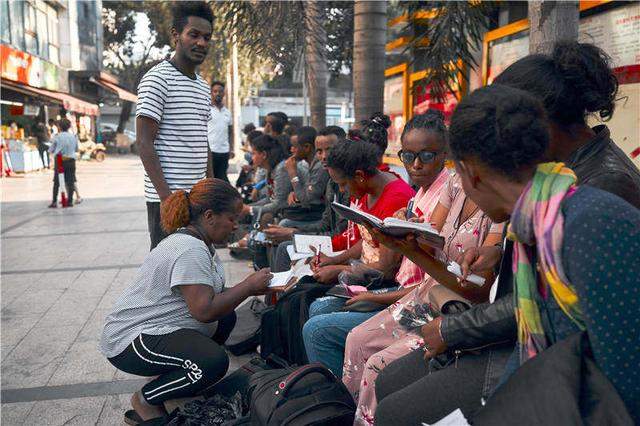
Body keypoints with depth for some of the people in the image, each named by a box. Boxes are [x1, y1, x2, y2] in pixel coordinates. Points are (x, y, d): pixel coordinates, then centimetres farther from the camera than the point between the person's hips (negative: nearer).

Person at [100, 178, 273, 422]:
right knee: (214, 362, -29)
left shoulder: (197, 241, 8)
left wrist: (249, 288, -2)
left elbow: (207, 295, 11)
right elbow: (204, 310, -30)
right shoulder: (190, 251, -24)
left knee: (226, 318, 18)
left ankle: (165, 374, 16)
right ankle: (146, 400, -3)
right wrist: (248, 286, -19)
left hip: (151, 328, 11)